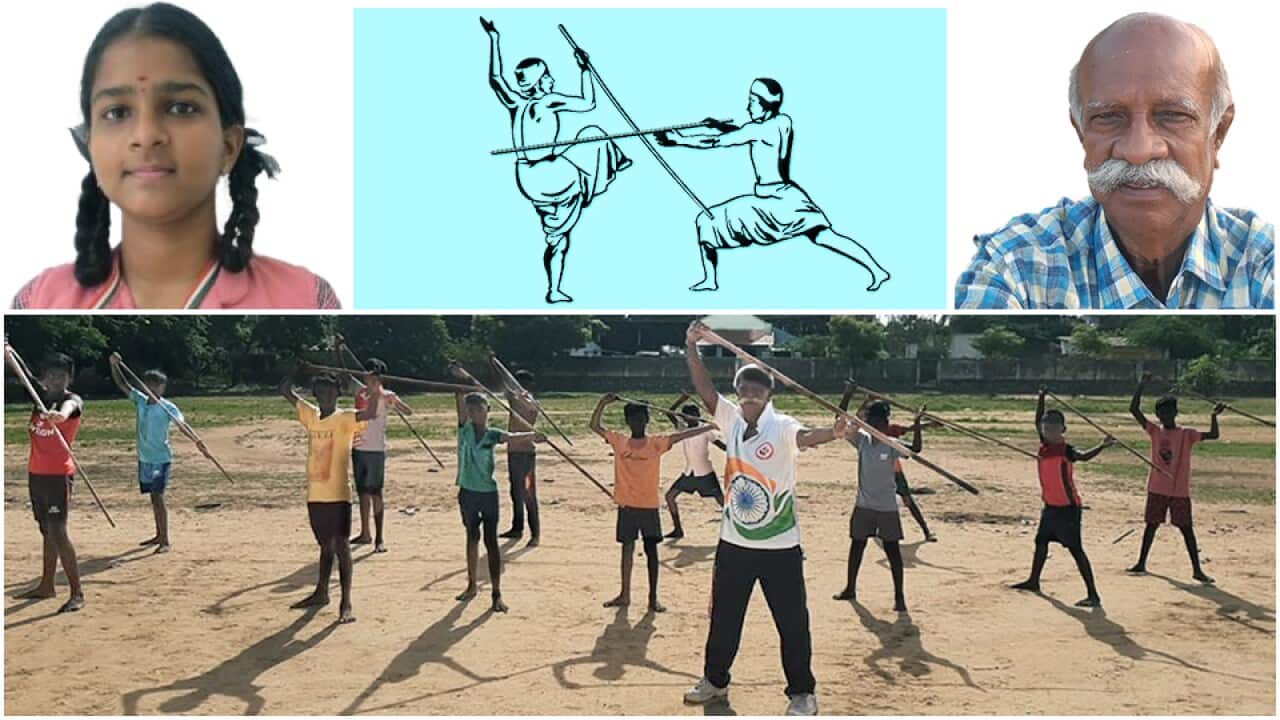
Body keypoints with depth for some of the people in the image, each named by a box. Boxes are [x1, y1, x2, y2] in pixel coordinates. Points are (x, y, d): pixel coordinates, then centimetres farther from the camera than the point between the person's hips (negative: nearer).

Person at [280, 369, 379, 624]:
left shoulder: (344, 419, -10)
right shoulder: (311, 415, 8)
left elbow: (371, 413, -30)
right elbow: (286, 391, 17)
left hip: (337, 495, -6)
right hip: (314, 494, 6)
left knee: (341, 546, -5)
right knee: (325, 545, 20)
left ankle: (346, 603, -4)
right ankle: (321, 593, 32)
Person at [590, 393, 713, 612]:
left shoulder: (656, 443, -5)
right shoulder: (619, 441, 2)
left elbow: (681, 435, -14)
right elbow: (595, 426, 3)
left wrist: (711, 427, -23)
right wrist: (602, 403, -11)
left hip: (649, 506, -2)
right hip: (626, 505, 2)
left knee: (651, 550, 3)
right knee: (627, 548, 12)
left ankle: (653, 598, 10)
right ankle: (624, 595, 22)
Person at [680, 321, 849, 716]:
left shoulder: (782, 426, -15)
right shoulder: (731, 418, 0)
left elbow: (804, 437, -36)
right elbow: (704, 389, -8)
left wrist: (832, 433, -58)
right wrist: (691, 347, -18)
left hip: (780, 547, -4)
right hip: (733, 544, 5)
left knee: (793, 623, 4)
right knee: (723, 617, 18)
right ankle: (715, 680, 37)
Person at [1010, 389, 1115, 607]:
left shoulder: (1065, 450, -19)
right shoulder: (1045, 444, 3)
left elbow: (1083, 456, -38)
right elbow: (1038, 421, 14)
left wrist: (1102, 446, -55)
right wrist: (1041, 399, 9)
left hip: (1068, 508, -9)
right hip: (1050, 506, 9)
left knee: (1076, 549, -10)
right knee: (1041, 541, 22)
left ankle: (1093, 595, -9)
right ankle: (1033, 581, 42)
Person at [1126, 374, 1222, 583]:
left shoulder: (1187, 434, -3)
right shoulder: (1154, 431, 1)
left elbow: (1213, 435, -12)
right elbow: (1134, 409, -5)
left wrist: (1214, 416, -27)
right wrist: (1141, 384, -12)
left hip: (1180, 491, -2)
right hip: (1157, 489, 3)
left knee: (1186, 528, 0)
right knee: (1151, 525, 12)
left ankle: (1197, 569, 5)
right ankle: (1141, 563, 23)